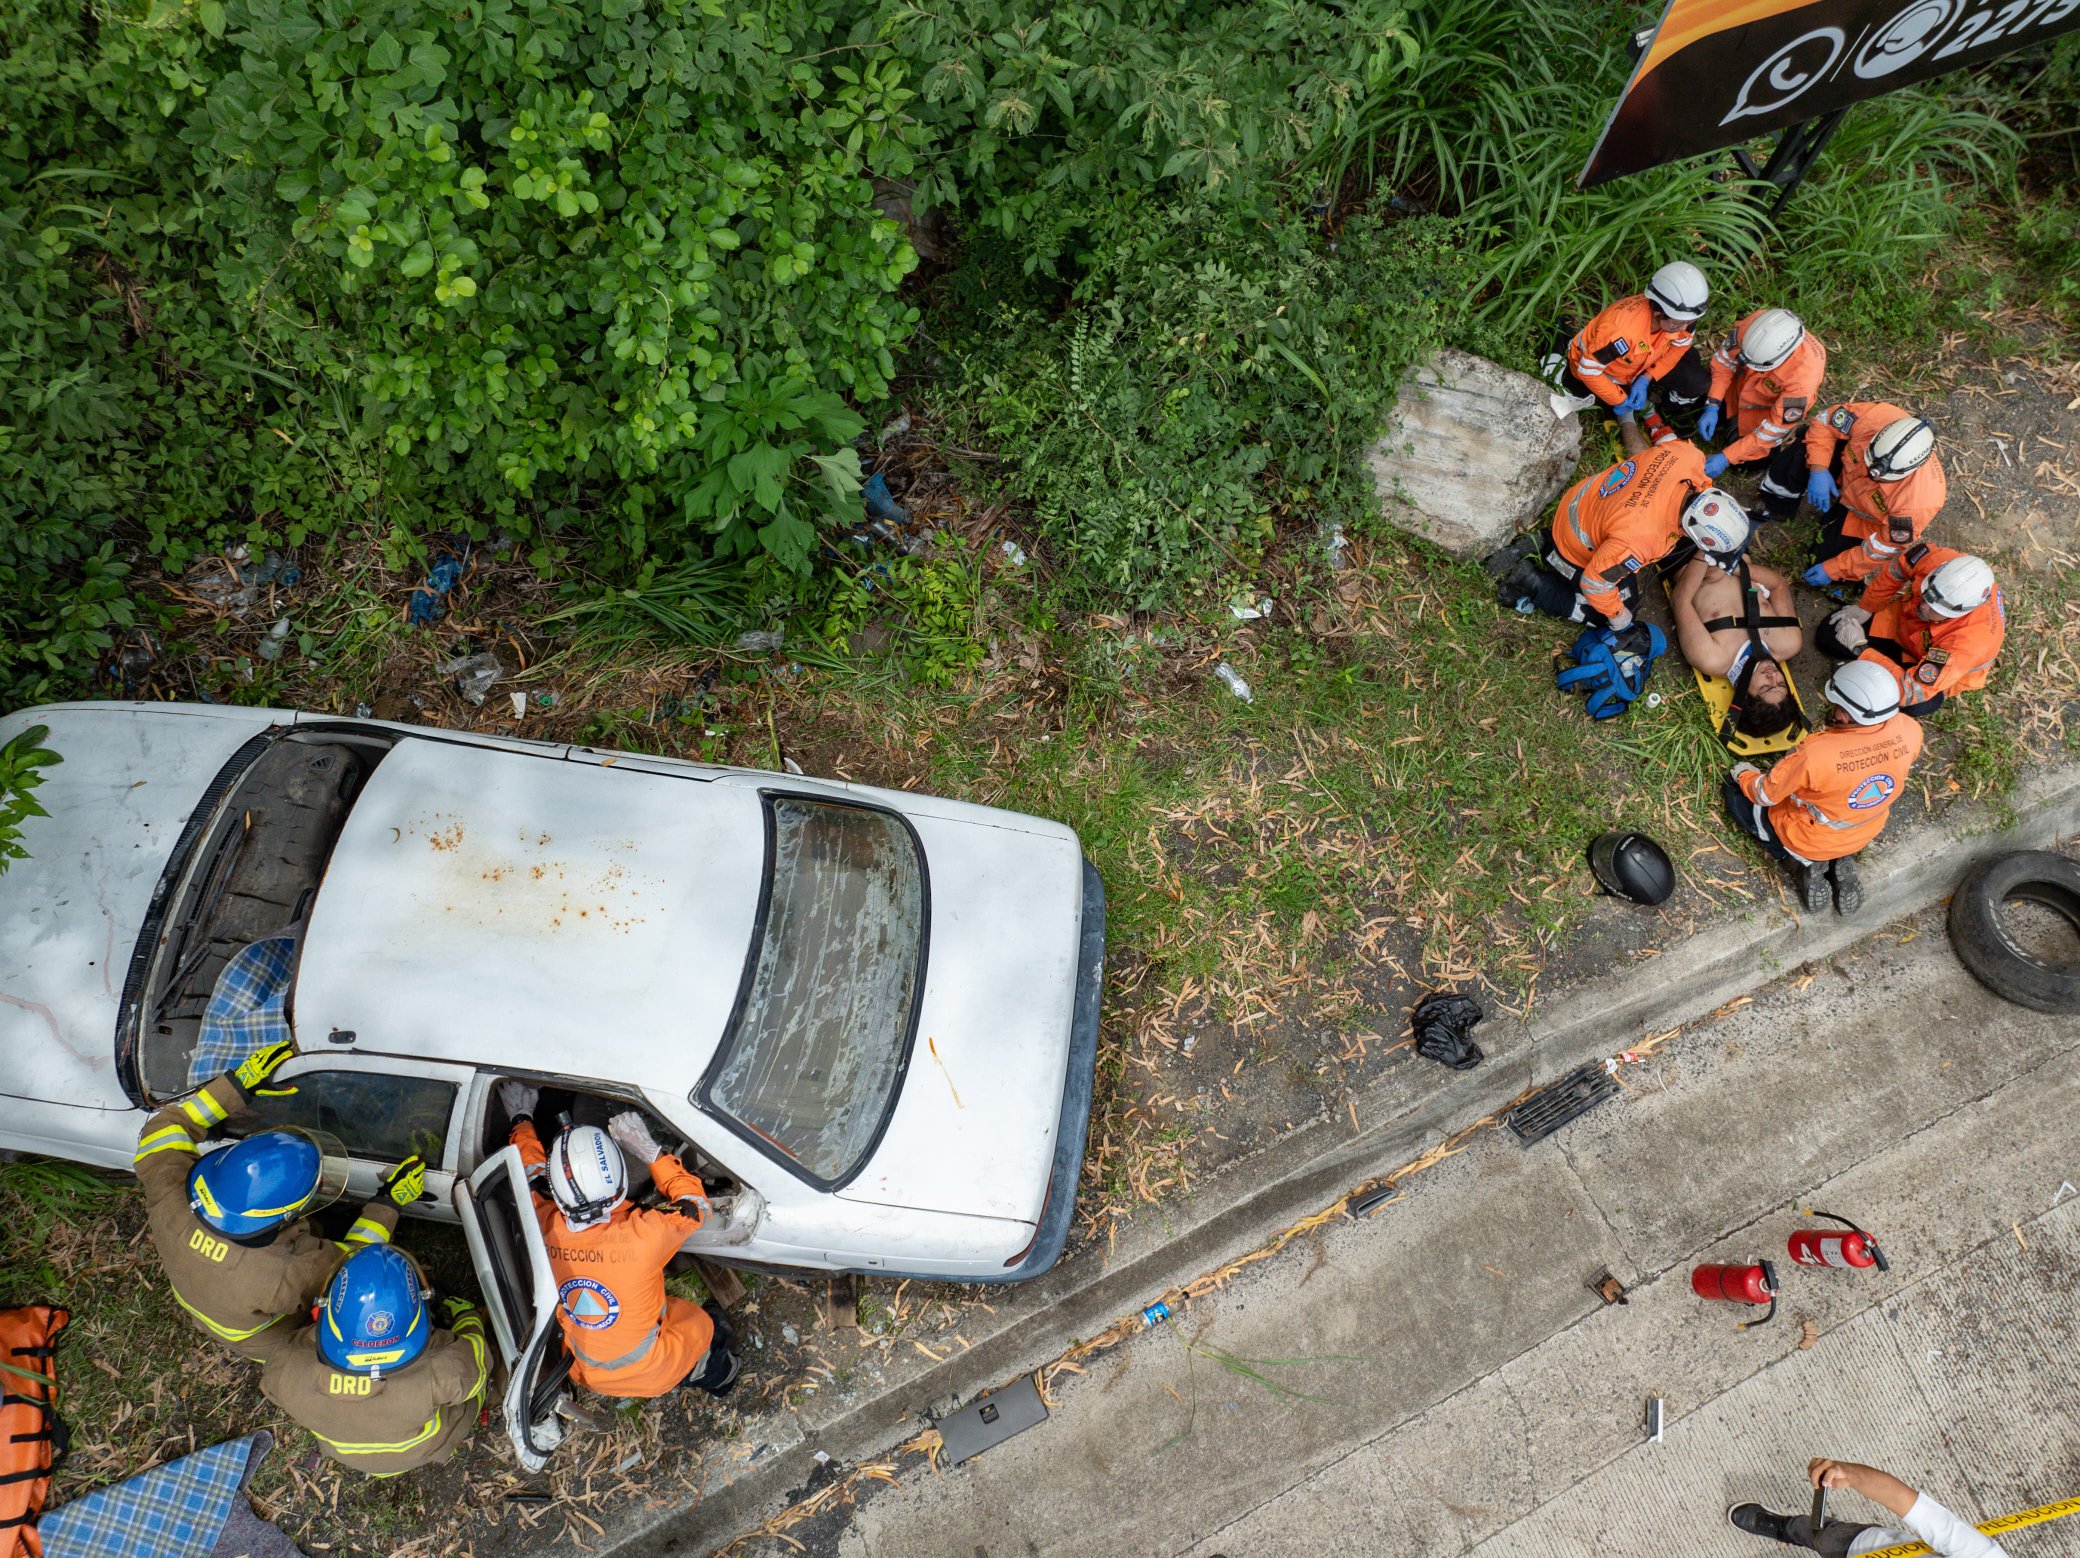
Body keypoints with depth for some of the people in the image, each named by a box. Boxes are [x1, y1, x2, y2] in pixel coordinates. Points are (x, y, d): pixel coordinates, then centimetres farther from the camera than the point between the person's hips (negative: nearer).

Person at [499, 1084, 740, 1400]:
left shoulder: (544, 1229, -24)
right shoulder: (644, 1235, -35)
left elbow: (529, 1174, 0)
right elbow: (696, 1203, -12)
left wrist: (521, 1118, 16)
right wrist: (648, 1149, -12)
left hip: (588, 1376, 4)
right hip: (653, 1375, -3)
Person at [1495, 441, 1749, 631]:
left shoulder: (1686, 456, -30)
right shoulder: (1640, 538, -45)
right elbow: (1594, 582, -29)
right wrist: (1621, 621, -12)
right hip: (1577, 549, -7)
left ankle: (1544, 544, 23)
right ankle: (1533, 583, 8)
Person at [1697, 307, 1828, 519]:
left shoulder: (1803, 376, -43)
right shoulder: (1754, 324, -35)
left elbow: (1772, 430, -32)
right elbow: (1724, 360, -16)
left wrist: (1726, 458, -32)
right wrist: (1712, 407, -20)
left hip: (1776, 405, -4)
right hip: (1742, 384, 4)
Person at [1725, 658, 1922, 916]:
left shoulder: (1814, 755, -41)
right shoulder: (1909, 731, -27)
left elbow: (1765, 795, -21)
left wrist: (1743, 774, 2)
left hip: (1809, 842, -4)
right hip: (1867, 834, 5)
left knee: (1737, 793, 16)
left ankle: (1802, 863, 6)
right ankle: (1842, 861, 15)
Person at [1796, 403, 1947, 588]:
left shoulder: (1917, 501, -43)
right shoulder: (1876, 415, -38)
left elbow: (1883, 550, -28)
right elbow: (1824, 421, -19)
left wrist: (1831, 570, -21)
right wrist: (1818, 469, -31)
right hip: (1847, 473, 4)